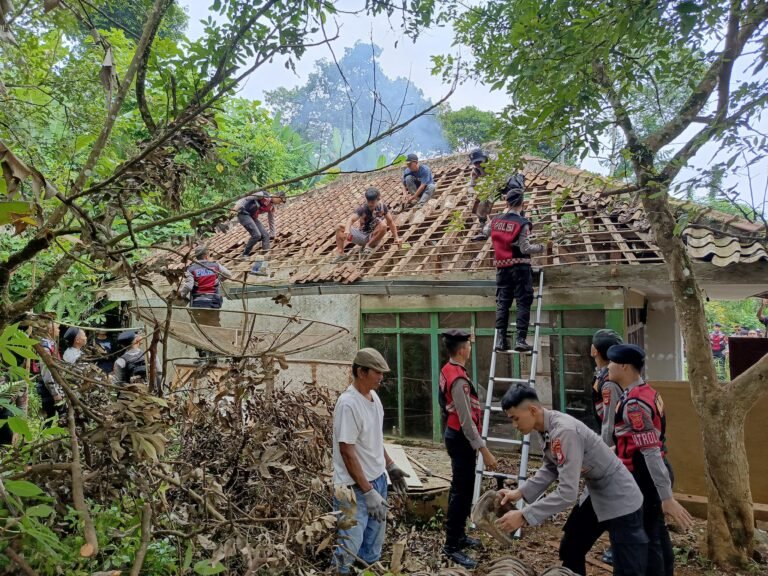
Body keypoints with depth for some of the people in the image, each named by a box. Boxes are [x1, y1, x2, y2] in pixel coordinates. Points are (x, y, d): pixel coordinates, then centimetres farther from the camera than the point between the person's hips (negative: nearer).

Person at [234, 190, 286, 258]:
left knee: (265, 236, -3)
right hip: (244, 214, -8)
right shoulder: (263, 195, -13)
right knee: (256, 235, -20)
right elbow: (247, 198, -15)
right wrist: (238, 205, -26)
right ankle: (244, 255, -8)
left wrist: (273, 235, 21)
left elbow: (271, 221, 19)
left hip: (253, 218, 8)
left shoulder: (272, 207, 10)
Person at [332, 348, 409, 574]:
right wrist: (368, 491, -23)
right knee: (350, 546, 3)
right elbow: (347, 452, -23)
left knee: (374, 543, 20)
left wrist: (390, 465, 18)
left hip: (378, 480, 8)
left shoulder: (374, 396, 3)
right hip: (355, 487, -8)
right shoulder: (348, 404, -23)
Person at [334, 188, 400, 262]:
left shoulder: (382, 207, -12)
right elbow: (351, 219, -31)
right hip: (361, 235, 1)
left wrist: (396, 238, -11)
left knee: (383, 225, -32)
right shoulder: (363, 208, -18)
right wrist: (347, 230, -52)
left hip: (373, 237, -1)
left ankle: (369, 245, -13)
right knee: (339, 227, -16)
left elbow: (390, 221, -5)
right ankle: (340, 254, -22)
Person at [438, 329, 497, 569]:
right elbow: (466, 421, -26)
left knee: (460, 488, 19)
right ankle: (452, 546, 8)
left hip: (455, 435, 10)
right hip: (461, 439, -10)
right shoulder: (458, 379, -26)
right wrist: (484, 450, -24)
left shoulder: (448, 370, 6)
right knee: (462, 491, -2)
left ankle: (458, 535, 32)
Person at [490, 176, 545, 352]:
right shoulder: (522, 223, -12)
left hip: (502, 267, 5)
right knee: (523, 303, 2)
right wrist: (540, 247, 2)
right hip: (519, 267, -5)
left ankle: (500, 339, 10)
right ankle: (520, 340, 0)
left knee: (502, 303, 9)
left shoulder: (496, 221, 4)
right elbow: (525, 248, -14)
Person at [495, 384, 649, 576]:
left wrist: (523, 516, -31)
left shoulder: (564, 431, -33)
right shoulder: (548, 429, -5)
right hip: (596, 495, 9)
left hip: (619, 501, -9)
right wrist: (520, 492, -4)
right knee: (569, 552, 18)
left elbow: (568, 493, -35)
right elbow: (550, 469, 8)